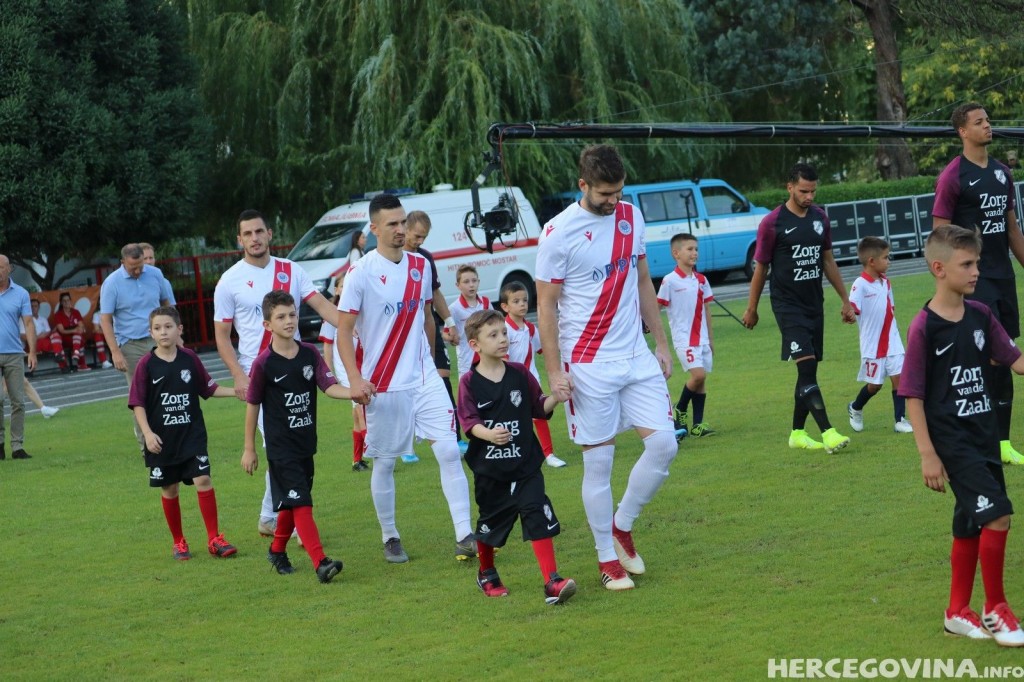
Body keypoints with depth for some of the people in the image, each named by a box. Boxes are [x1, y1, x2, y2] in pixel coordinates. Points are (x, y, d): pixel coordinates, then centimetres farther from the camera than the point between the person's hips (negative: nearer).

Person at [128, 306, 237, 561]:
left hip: (192, 434, 1)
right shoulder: (146, 365, -6)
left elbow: (208, 389, 12)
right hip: (161, 439, -1)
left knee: (203, 480, -10)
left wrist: (236, 392, 0)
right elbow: (138, 403, -5)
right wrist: (147, 433, -15)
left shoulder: (190, 359, 0)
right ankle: (178, 542, 22)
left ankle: (214, 538, -3)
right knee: (170, 489, 8)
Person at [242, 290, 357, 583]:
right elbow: (252, 405, -4)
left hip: (306, 443, 5)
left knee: (291, 503, 17)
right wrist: (249, 449, 0)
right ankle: (321, 562, -17)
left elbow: (330, 387, -7)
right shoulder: (264, 363, -12)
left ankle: (277, 550, 37)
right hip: (281, 447, -5)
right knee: (300, 503, -12)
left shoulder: (310, 354, 0)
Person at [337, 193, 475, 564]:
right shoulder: (361, 274, -9)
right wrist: (355, 379, -19)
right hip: (383, 384, -4)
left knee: (450, 451, -7)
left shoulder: (421, 266, 7)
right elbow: (343, 330, -9)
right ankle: (390, 538, 21)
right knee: (384, 463, 5)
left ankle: (464, 537, -7)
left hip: (424, 378, 4)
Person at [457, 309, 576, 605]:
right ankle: (487, 574, 40)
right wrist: (488, 433, -32)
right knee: (490, 521, 15)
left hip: (525, 464, 1)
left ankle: (552, 581, -15)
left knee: (538, 516, -12)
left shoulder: (520, 373, 1)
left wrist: (554, 398, -12)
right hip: (489, 468, -1)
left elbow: (539, 409, 9)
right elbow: (469, 421, -12)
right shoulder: (469, 382, -6)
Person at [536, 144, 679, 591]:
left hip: (637, 357, 5)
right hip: (588, 366, -5)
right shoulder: (559, 233, -11)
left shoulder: (631, 217, 6)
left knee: (663, 444, -4)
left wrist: (661, 343, 14)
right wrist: (554, 370, -11)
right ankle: (607, 559, 12)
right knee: (599, 462, 0)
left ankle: (622, 527, 17)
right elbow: (546, 305, -8)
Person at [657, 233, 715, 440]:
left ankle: (698, 424, 12)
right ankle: (679, 411, 2)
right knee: (698, 374, -18)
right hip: (683, 338, -6)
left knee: (701, 379, 5)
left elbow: (706, 310, 15)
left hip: (701, 338, 6)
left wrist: (710, 339, 16)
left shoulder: (701, 280, 9)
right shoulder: (670, 281, -8)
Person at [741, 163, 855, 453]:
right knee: (807, 366, -17)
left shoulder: (820, 217, 8)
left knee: (808, 371, 8)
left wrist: (845, 300, 18)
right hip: (788, 306, -6)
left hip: (815, 304, 6)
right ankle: (827, 433, -25)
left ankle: (797, 433, 18)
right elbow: (760, 267, -1)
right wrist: (751, 309, 5)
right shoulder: (773, 223, -9)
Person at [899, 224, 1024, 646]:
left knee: (971, 526, 13)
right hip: (952, 441, -7)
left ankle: (958, 612, 27)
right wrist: (927, 454, -13)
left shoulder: (980, 316, 4)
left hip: (984, 434, 7)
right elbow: (913, 395, -11)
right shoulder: (925, 327, -14)